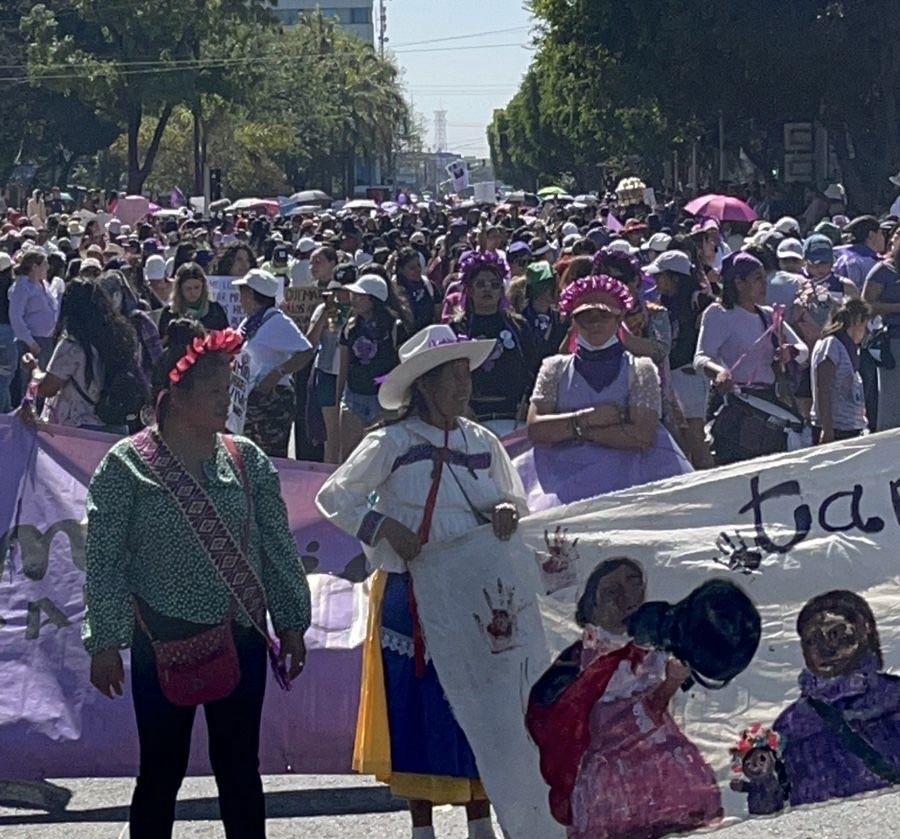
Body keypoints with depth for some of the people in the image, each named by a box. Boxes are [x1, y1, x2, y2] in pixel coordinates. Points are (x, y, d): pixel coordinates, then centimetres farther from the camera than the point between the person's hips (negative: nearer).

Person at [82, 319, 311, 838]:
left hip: (242, 636, 3)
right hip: (165, 639, -3)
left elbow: (278, 548, 9)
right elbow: (104, 561, -5)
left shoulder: (248, 460, 3)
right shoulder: (127, 465, -7)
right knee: (162, 770, 5)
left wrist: (292, 624, 9)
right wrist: (105, 643, -7)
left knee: (240, 767, 9)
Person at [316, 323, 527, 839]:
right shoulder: (394, 443, -6)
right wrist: (386, 528, -17)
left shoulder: (482, 443, 7)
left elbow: (517, 502, 14)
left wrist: (506, 512, -9)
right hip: (411, 596, -4)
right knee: (418, 704, 2)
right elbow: (334, 497, -7)